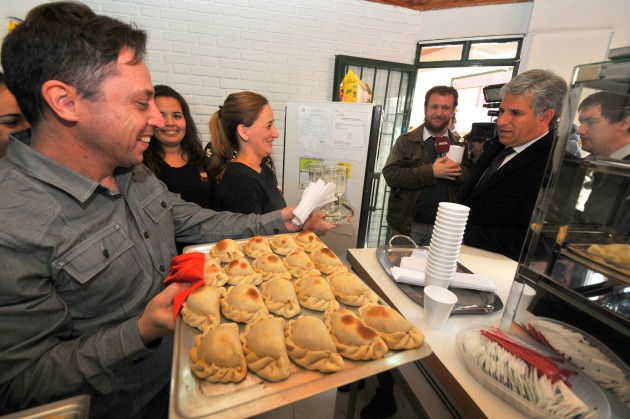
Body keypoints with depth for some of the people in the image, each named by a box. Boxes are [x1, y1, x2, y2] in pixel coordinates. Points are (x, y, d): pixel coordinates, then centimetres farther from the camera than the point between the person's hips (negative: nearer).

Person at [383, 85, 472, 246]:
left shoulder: (460, 146, 6)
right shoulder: (406, 141, -1)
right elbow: (390, 174, -13)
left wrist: (458, 171, -17)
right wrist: (431, 171, -19)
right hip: (408, 225, -2)